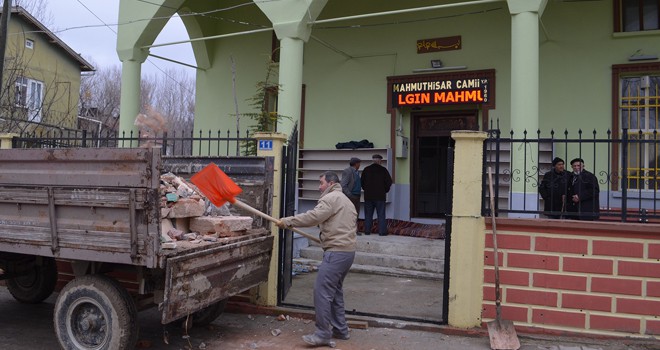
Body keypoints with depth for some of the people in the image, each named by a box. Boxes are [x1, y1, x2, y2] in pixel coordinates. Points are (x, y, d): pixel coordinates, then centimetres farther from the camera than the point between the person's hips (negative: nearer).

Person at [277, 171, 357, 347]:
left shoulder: (331, 198, -9)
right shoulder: (345, 200, 23)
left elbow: (312, 217, -19)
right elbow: (353, 225, 27)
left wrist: (287, 221, -13)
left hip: (336, 252, -11)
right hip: (348, 250, 11)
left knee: (322, 291, -9)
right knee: (335, 291, 17)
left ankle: (323, 334, -5)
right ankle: (340, 330, 24)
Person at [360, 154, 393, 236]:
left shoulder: (366, 170, 2)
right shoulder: (383, 170, -5)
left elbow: (362, 182, 7)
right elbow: (389, 182, -6)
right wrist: (385, 190, 9)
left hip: (368, 196, 3)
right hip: (380, 196, -2)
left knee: (368, 214, 9)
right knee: (381, 214, 3)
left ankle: (367, 230, 10)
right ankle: (382, 231, 2)